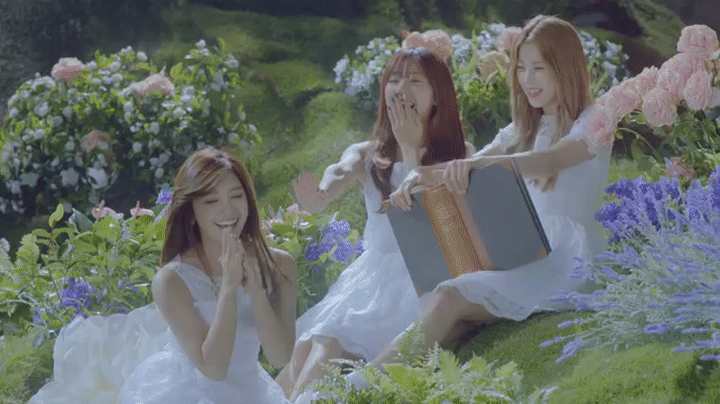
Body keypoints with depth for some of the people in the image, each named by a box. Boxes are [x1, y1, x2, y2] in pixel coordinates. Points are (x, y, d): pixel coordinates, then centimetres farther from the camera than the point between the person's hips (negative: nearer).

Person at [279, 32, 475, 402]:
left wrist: (412, 149, -10)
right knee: (305, 348, -21)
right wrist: (318, 197, -37)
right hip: (368, 277, 5)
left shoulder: (457, 155, 3)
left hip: (419, 281, -4)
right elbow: (339, 173, -13)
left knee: (330, 345, -26)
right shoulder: (368, 155, 13)